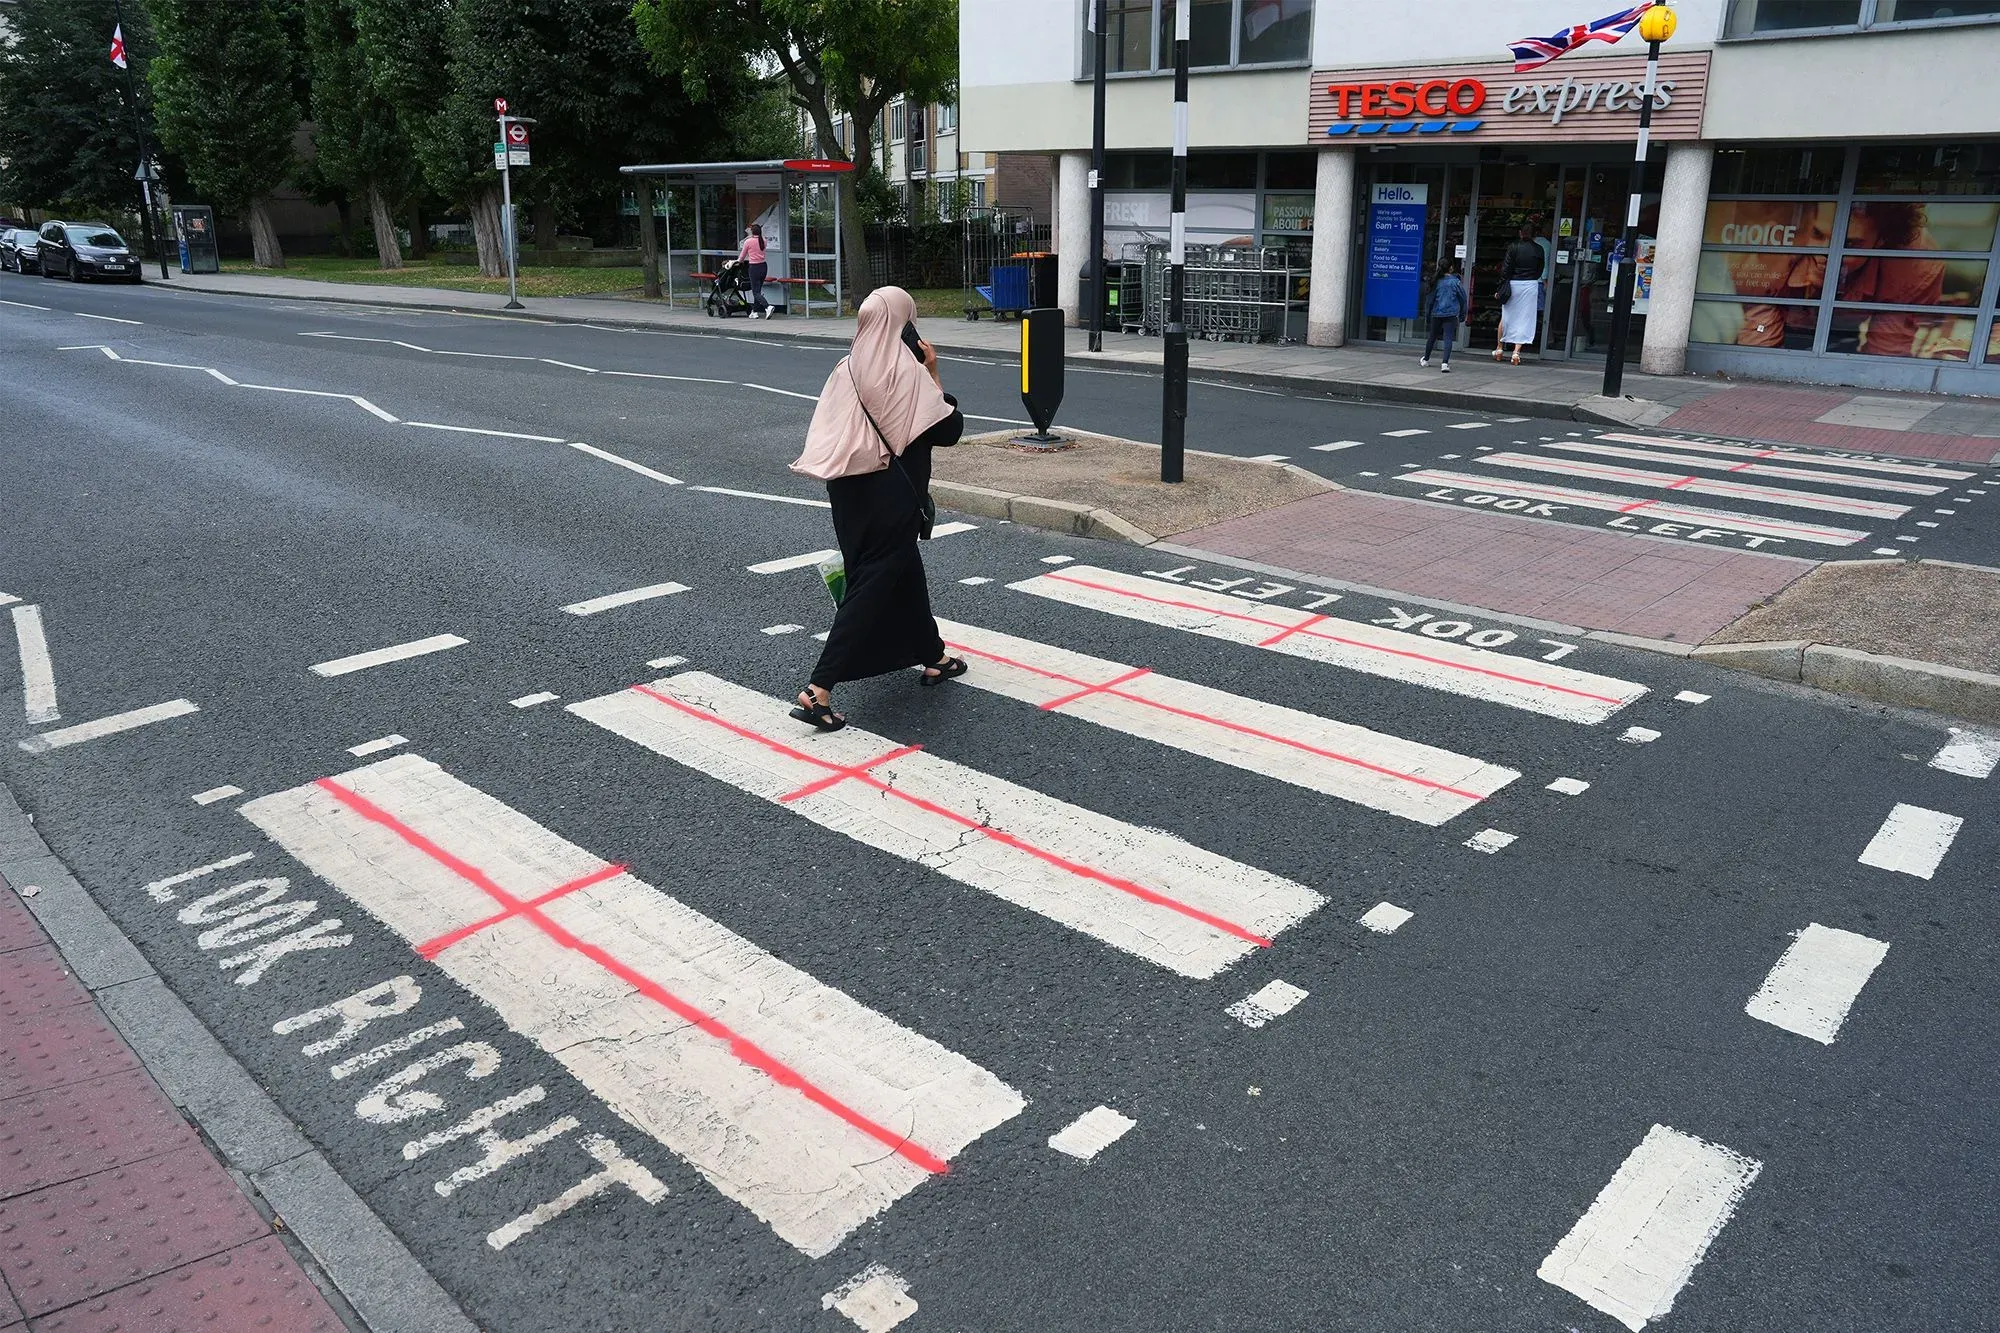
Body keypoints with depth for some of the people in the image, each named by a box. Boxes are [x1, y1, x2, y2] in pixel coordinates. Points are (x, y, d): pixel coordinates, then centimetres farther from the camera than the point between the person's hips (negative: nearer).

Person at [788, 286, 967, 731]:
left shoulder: (846, 370, 3)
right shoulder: (908, 371, -16)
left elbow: (827, 436, 9)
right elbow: (949, 431, -11)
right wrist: (934, 374, -4)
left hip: (849, 492, 8)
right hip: (892, 497, -8)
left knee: (905, 571, 23)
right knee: (872, 586, -5)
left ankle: (933, 656, 40)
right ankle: (818, 689, -11)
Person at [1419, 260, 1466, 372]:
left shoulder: (1437, 282, 1)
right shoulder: (1455, 282, -5)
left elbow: (1431, 299, 7)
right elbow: (1463, 299, 1)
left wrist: (1428, 314, 18)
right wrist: (1462, 314, 12)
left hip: (1436, 313, 3)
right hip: (1451, 314, -3)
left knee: (1432, 337, 18)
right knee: (1448, 338, -7)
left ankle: (1425, 359, 33)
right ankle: (1445, 363, -19)